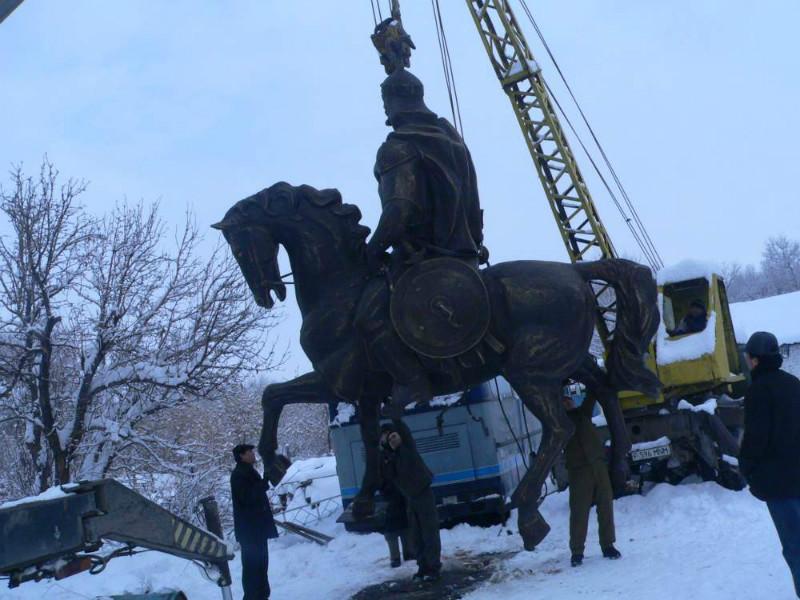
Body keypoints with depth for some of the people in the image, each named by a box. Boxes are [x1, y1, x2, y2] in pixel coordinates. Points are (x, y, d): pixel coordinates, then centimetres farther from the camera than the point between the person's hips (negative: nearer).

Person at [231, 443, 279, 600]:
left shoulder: (248, 472, 17)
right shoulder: (239, 474, -13)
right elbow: (247, 497, -24)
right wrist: (265, 482, -24)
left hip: (257, 526, 10)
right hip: (249, 528, -10)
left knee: (260, 562, 15)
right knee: (252, 563, -10)